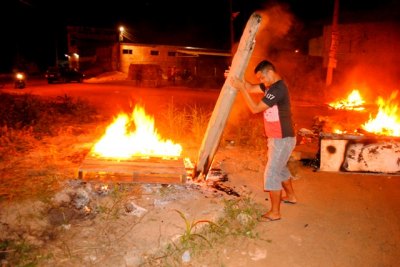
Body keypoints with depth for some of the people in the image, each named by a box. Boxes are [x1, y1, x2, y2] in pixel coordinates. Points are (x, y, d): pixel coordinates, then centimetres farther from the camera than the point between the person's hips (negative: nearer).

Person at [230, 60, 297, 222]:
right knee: (280, 168, 26)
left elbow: (255, 108, -24)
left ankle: (274, 213, 5)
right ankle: (290, 196, 46)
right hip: (276, 138, 10)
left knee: (271, 174, -5)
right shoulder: (271, 85, 5)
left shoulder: (277, 89, -25)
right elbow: (252, 88, 11)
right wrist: (238, 78, -3)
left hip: (282, 140, -10)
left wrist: (241, 89, -21)